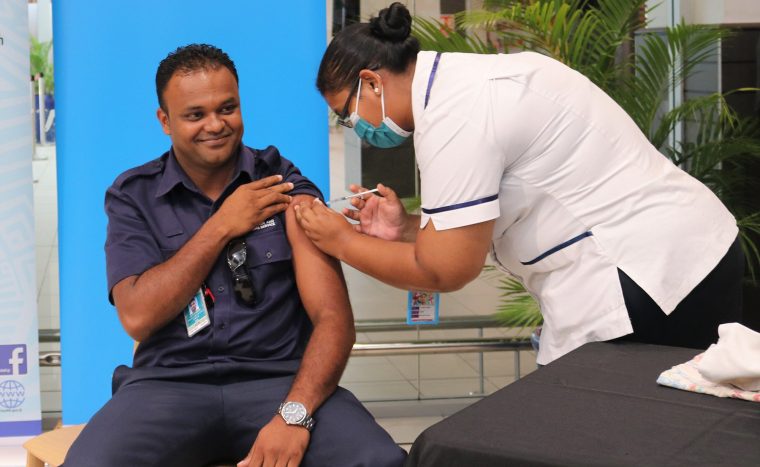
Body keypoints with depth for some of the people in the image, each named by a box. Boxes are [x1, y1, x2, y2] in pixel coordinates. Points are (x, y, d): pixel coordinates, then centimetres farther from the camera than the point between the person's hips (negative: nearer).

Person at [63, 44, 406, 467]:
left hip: (280, 378, 0)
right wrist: (221, 226, -6)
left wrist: (295, 414, -21)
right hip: (170, 383, 1)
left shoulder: (284, 187, 5)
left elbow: (333, 316, -4)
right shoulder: (133, 196, 8)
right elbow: (138, 317, -5)